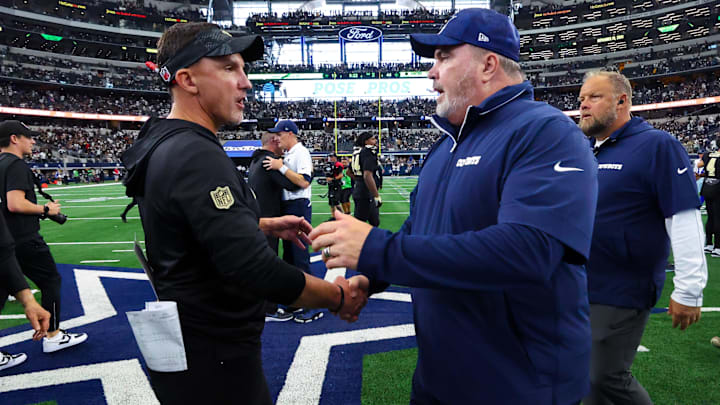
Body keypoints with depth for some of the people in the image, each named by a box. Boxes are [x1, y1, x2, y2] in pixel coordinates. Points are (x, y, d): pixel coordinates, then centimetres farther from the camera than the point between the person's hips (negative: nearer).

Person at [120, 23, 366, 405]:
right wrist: (338, 297, -19)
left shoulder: (163, 147, 5)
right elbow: (257, 271, -33)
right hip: (213, 363, -9)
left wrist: (267, 225, 16)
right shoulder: (197, 155, -27)